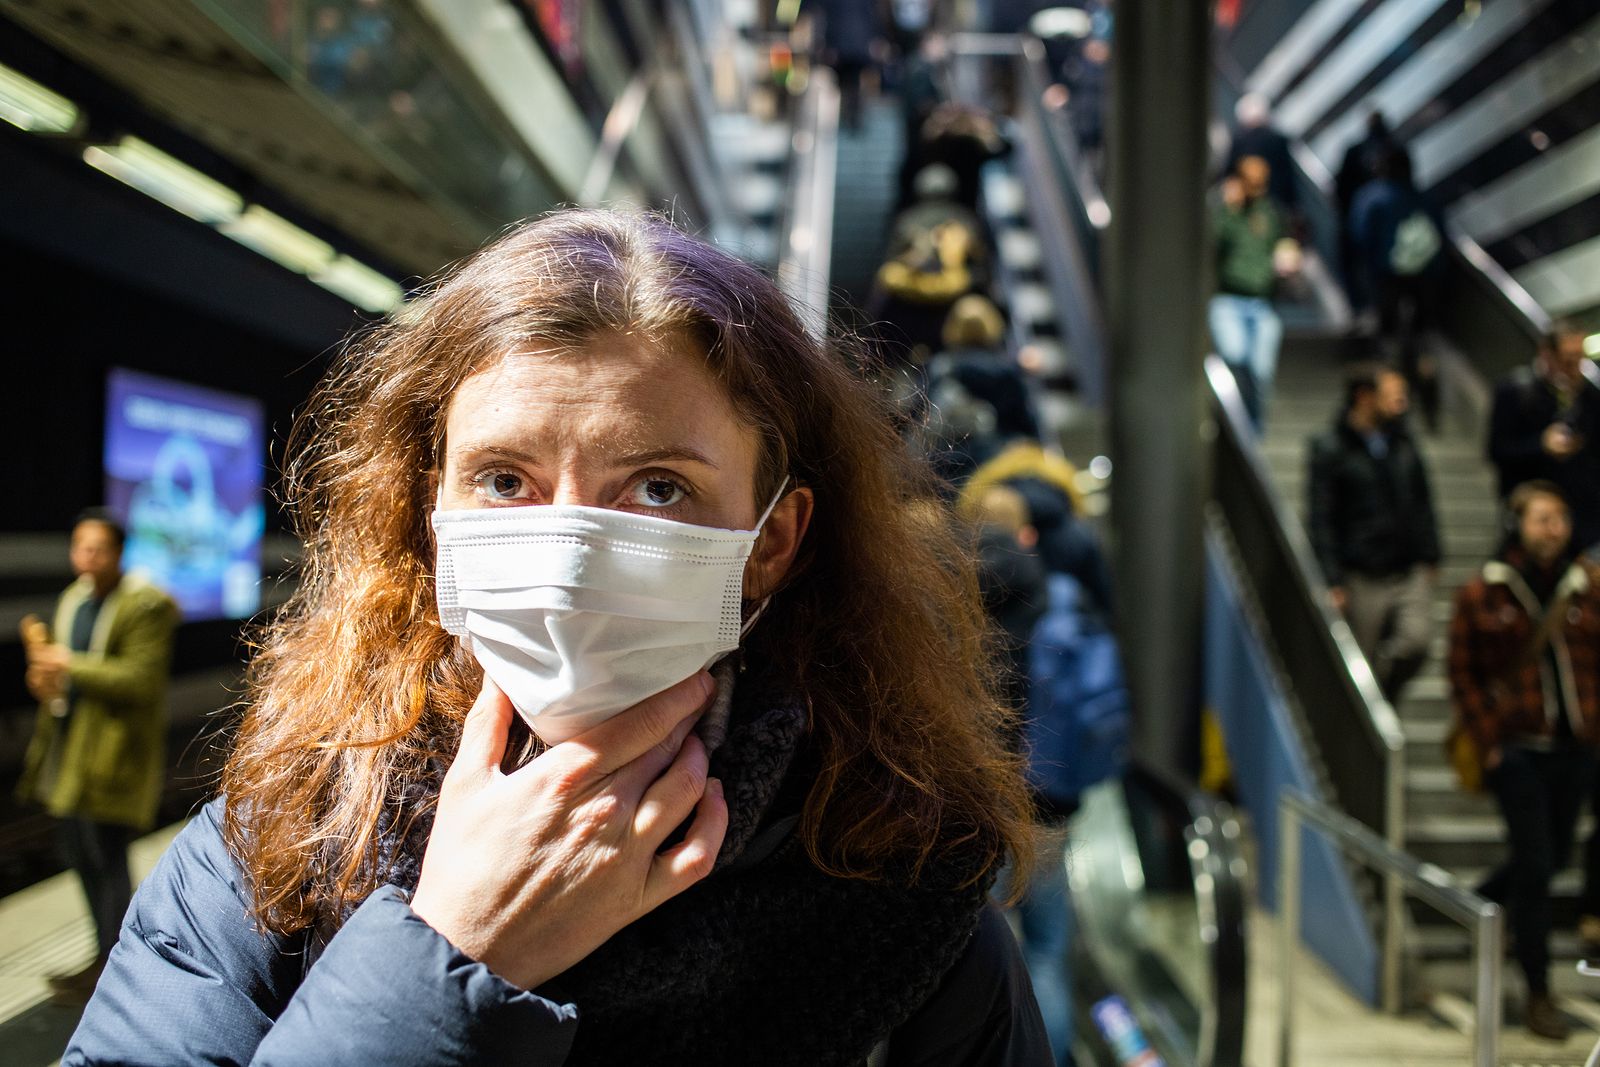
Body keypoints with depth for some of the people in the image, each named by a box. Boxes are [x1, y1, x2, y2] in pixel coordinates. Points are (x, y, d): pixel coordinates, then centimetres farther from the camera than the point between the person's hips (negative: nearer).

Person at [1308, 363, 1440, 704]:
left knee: (1417, 641, -12)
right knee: (1359, 665, 4)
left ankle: (1383, 701, 15)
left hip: (1411, 572, 4)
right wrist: (1333, 581, -14)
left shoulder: (1402, 440, 8)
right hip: (1363, 579, -4)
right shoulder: (1329, 450, -9)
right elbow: (1321, 520, -10)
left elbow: (1423, 502, 16)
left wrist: (1430, 556, 13)